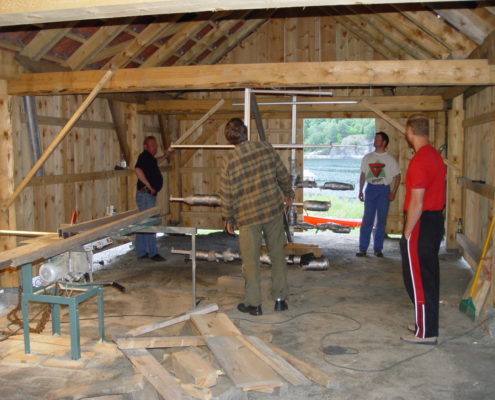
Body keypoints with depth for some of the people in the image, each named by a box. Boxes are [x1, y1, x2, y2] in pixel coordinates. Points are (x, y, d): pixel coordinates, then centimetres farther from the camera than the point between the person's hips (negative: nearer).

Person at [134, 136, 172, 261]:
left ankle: (141, 253, 19)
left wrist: (165, 156, 28)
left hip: (149, 195, 10)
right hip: (145, 194, -10)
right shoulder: (144, 156, -13)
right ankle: (153, 253, 0)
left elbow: (155, 162, 41)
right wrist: (149, 185, -26)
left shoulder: (149, 157, 17)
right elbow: (137, 170, -30)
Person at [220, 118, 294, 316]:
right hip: (274, 210, 3)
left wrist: (229, 219, 10)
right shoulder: (266, 148, -5)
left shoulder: (230, 163, -11)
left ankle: (253, 304, 16)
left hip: (248, 217, -2)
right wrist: (288, 193, 21)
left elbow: (227, 196, -5)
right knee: (277, 255, 14)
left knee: (251, 261, 8)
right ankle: (280, 299, 21)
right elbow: (283, 175, 3)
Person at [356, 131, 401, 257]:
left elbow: (397, 176, 3)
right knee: (367, 220, -2)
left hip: (384, 190, -1)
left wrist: (393, 192, -6)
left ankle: (378, 248, 12)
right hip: (370, 189, 1)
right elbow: (363, 175, 14)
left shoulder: (390, 159, 1)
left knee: (381, 221, 4)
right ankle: (363, 248, 2)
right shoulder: (367, 158, 9)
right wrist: (360, 191, 8)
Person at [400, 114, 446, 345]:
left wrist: (407, 233, -16)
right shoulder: (435, 155, 11)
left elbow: (417, 202, -22)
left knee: (417, 278, -1)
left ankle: (426, 333, 6)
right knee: (429, 275, 17)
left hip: (421, 224, -10)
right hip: (436, 220, 10)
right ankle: (428, 324, 29)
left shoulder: (419, 161, -20)